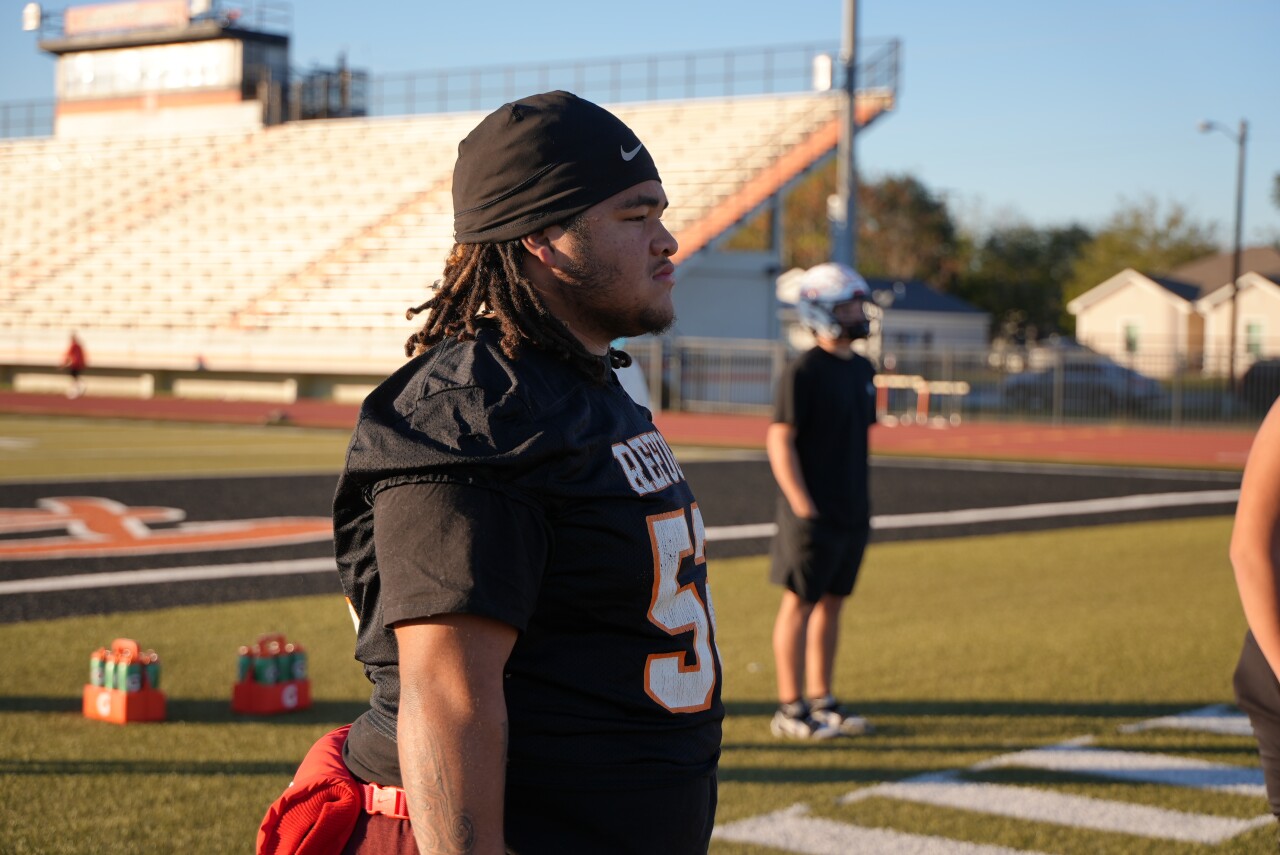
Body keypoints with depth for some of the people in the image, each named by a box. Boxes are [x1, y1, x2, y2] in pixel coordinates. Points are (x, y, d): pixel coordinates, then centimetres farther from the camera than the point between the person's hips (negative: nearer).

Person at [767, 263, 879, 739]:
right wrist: (803, 505, -18)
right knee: (801, 603, -1)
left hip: (852, 513, 8)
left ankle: (821, 700, 22)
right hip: (814, 514, -8)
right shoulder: (803, 372, -13)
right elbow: (780, 440, -15)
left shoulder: (862, 370, 11)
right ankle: (790, 710, 6)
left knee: (833, 603, 13)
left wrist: (860, 503, 16)